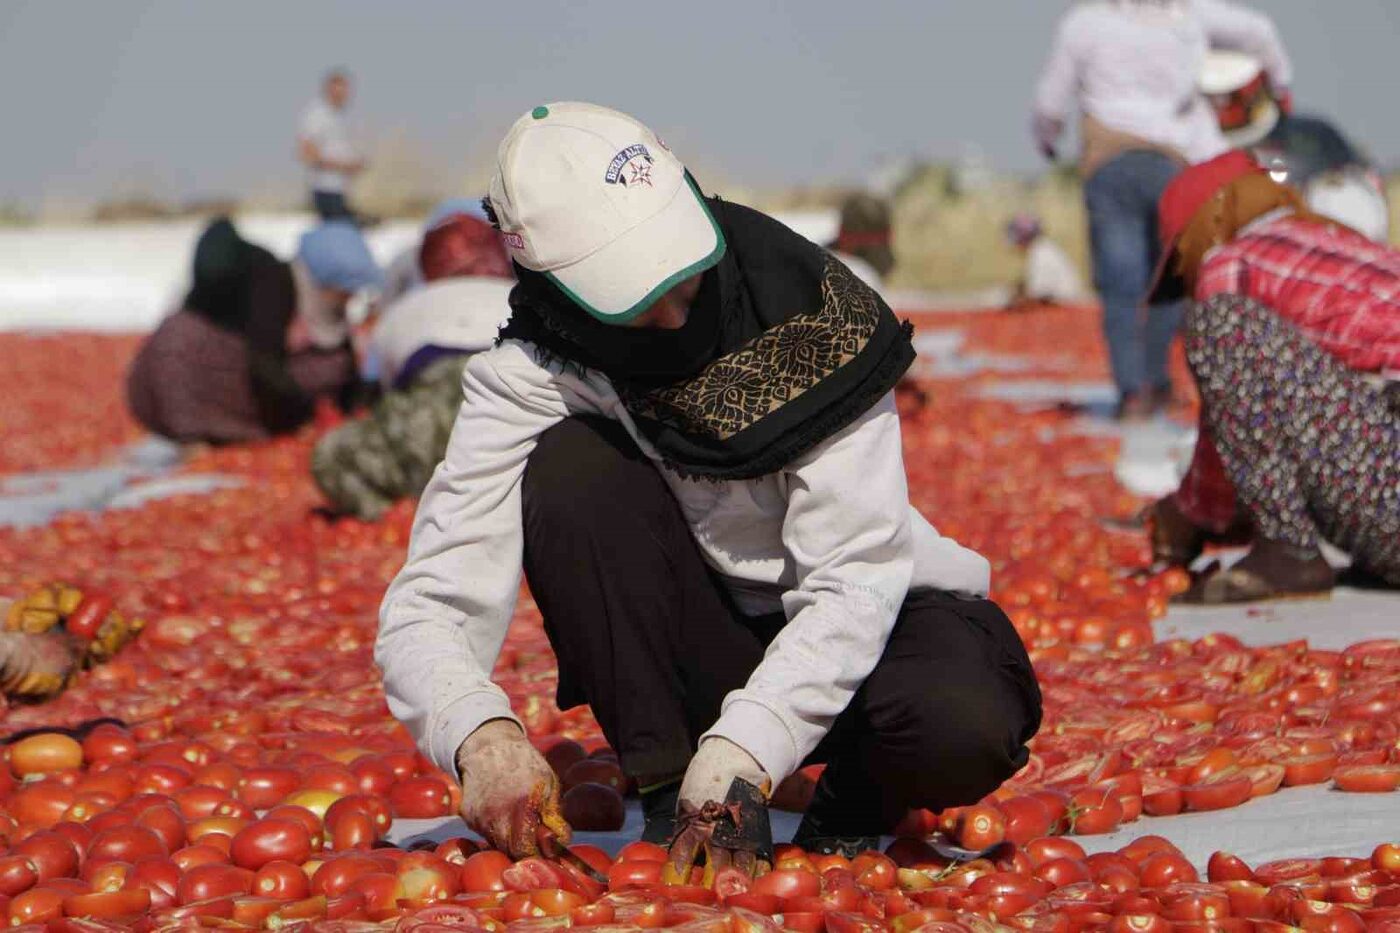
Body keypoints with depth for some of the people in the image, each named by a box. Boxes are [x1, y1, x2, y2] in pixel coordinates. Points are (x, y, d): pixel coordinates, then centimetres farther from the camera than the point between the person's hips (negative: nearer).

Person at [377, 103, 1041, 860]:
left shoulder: (808, 317, -20)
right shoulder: (532, 376, -16)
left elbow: (856, 576, -25)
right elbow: (428, 607, -23)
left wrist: (748, 740, -39)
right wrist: (480, 734, -45)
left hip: (850, 626, -1)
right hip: (700, 652, 2)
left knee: (958, 733, -37)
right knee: (573, 466, -26)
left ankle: (854, 803, 0)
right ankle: (670, 793, -16)